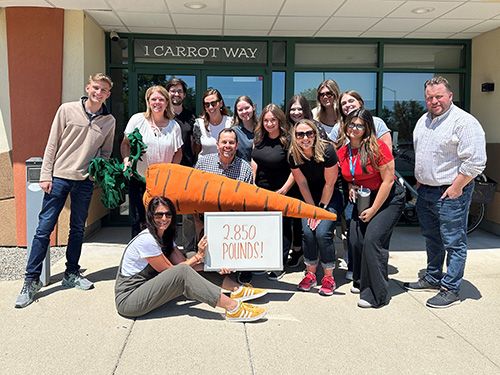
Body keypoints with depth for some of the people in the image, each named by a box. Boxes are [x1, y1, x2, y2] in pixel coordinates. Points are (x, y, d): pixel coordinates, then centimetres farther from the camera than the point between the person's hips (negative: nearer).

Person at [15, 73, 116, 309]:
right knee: (44, 228, -2)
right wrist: (45, 175, -6)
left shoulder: (109, 121, 6)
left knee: (78, 230, 12)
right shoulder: (67, 110, -2)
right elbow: (52, 144, -1)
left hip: (85, 181, 3)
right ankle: (31, 281, 6)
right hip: (59, 177, -2)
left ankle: (71, 274, 26)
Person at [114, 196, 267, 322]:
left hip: (146, 288, 9)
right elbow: (170, 271, -16)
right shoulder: (146, 240, -21)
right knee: (182, 273, -27)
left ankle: (237, 290, -2)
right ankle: (233, 309, -30)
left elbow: (183, 262, -2)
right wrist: (198, 256, -12)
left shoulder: (165, 237, 8)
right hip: (127, 299, -9)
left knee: (190, 269, -2)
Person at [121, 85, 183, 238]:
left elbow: (178, 152, 10)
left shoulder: (174, 126, 3)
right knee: (138, 220, 3)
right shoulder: (137, 119, -1)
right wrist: (127, 159, -14)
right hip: (138, 179, -1)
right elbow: (125, 143, 5)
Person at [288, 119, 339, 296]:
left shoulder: (327, 151, -24)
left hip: (330, 197, -3)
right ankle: (310, 274, 8)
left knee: (323, 232, -17)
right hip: (309, 199, 3)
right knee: (307, 232, -11)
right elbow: (302, 184, -4)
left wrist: (321, 208, -11)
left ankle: (329, 277, -1)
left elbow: (329, 184, -16)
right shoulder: (293, 156, -13)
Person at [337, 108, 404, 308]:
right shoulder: (342, 152, 0)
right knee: (355, 239, -4)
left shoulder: (377, 147, -18)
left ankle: (377, 294, -5)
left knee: (372, 238, -18)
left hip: (389, 198, -6)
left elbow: (388, 180, -17)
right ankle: (361, 282, 21)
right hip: (363, 198, 6)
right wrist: (351, 187, -7)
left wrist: (373, 210, -15)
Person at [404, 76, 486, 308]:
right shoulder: (423, 120, 12)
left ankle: (451, 290, 10)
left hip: (450, 193, -8)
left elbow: (475, 162, -20)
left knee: (453, 243, 1)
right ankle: (432, 278, 35)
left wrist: (456, 188, -19)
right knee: (432, 239, 20)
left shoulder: (464, 122, -15)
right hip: (425, 191, 8)